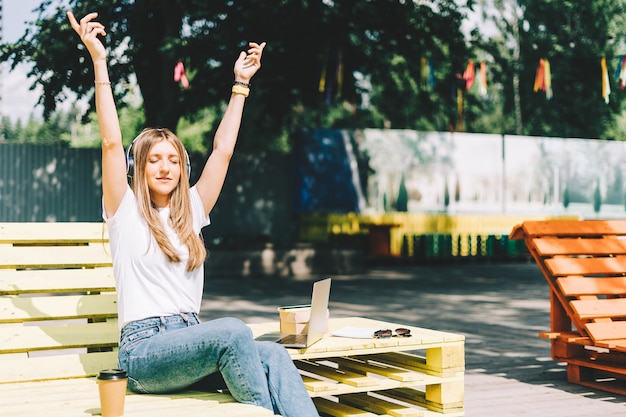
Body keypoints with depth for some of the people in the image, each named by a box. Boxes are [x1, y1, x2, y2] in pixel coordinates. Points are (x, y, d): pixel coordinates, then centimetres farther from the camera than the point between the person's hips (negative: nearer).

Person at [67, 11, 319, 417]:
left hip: (191, 344, 6)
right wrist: (99, 61, -11)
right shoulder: (126, 213, 4)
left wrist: (241, 83, 21)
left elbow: (222, 151, 17)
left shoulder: (191, 213, 17)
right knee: (232, 331, -34)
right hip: (145, 351, -5)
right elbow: (112, 142, -7)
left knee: (275, 356, -23)